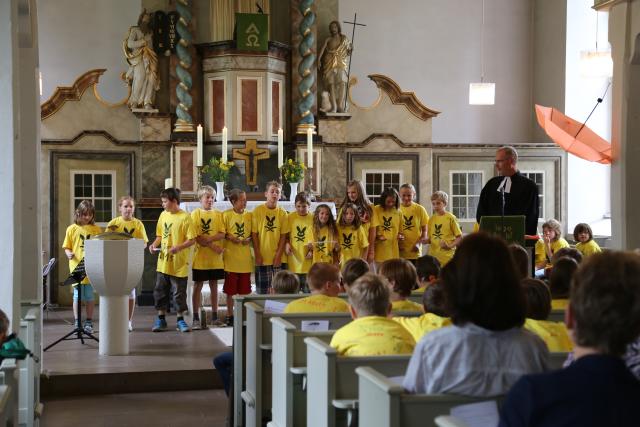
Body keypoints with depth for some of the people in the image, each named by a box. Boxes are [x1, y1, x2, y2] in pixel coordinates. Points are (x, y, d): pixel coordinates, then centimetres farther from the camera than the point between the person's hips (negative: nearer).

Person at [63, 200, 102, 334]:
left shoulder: (96, 230, 7)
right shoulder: (72, 229, 6)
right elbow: (67, 247, 9)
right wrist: (69, 254, -12)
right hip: (77, 267, 0)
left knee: (89, 295, 3)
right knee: (77, 295, 1)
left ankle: (89, 323, 12)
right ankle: (77, 323, 7)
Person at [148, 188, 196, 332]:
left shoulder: (185, 217, -11)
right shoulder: (163, 215, 7)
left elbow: (192, 240, -13)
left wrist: (178, 247, -26)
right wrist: (155, 244, -2)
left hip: (179, 264, -5)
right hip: (163, 262, 6)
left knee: (180, 292, 5)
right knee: (160, 291, 9)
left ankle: (180, 320, 17)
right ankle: (161, 319, 20)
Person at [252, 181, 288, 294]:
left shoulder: (282, 213, 3)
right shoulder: (258, 211, -2)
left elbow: (283, 236, 3)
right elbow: (254, 234, -3)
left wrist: (278, 255, -6)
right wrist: (257, 255, -7)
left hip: (278, 257, 2)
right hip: (262, 257, -2)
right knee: (262, 290, 3)